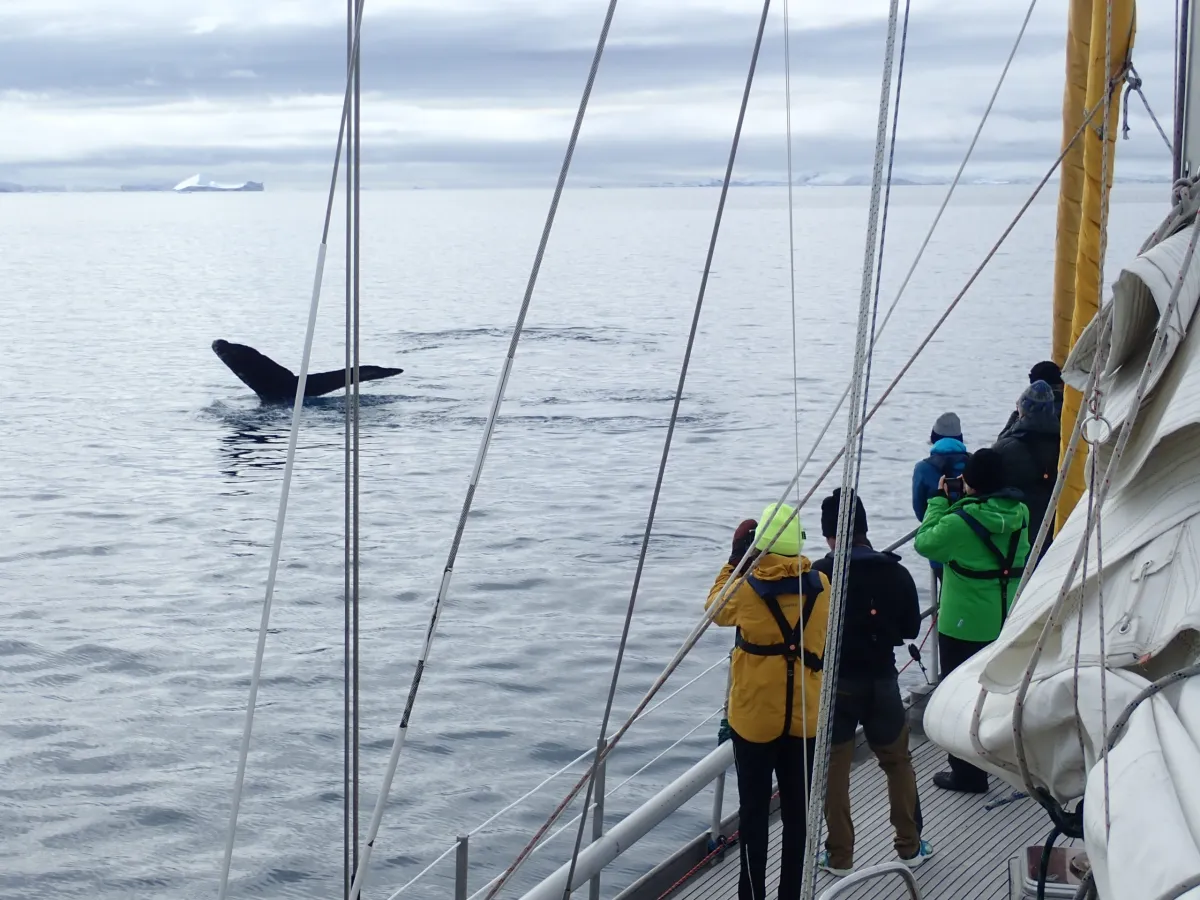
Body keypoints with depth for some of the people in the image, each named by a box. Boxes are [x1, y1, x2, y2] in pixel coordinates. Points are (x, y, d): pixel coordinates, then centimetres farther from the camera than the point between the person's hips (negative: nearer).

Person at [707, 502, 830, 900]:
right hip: (803, 717, 3)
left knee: (755, 812, 6)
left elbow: (716, 611, 7)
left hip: (755, 718, -3)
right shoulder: (820, 587, -6)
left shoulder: (746, 588, -14)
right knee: (796, 812, 12)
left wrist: (734, 562, 13)